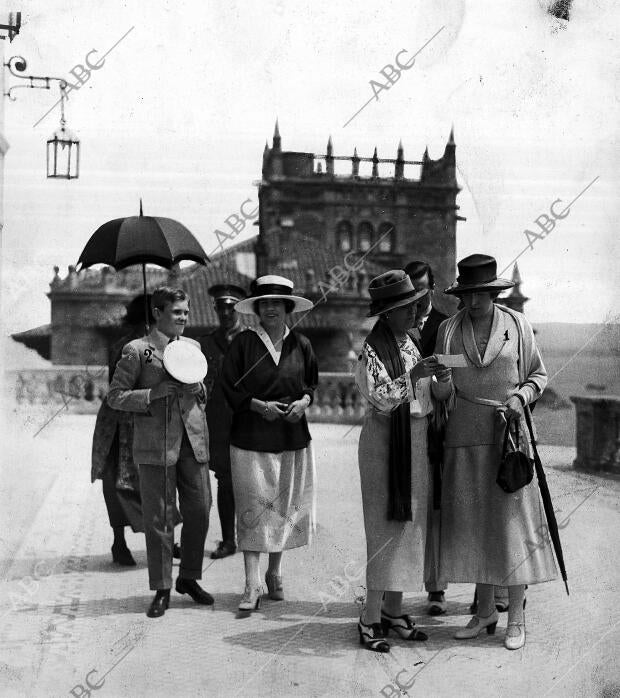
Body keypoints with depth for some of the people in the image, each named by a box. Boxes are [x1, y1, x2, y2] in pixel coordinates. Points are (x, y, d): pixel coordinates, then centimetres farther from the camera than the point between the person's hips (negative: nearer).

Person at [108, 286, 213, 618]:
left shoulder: (192, 347, 14)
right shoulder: (136, 350, -2)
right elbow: (115, 397, -4)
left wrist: (197, 387, 0)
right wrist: (155, 393, -16)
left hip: (193, 441, 5)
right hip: (156, 445, -5)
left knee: (199, 512, 7)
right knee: (159, 519, 1)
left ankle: (189, 578, 26)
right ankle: (161, 590, 14)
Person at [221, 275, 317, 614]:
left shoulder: (301, 344, 6)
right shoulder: (243, 343, -3)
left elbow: (313, 382, 16)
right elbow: (229, 387, -2)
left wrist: (303, 401, -4)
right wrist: (258, 405, -15)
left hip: (293, 436, 4)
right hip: (251, 437, -3)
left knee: (286, 506, 10)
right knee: (253, 508, -5)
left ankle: (274, 573, 27)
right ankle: (252, 586, -2)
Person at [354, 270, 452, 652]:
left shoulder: (411, 343, 12)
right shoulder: (374, 349, -11)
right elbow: (381, 400, -20)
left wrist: (441, 379, -3)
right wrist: (414, 375, -28)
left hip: (417, 441, 8)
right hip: (386, 440, -8)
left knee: (410, 524, 11)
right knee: (387, 526, -6)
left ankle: (394, 610, 21)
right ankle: (371, 619, 2)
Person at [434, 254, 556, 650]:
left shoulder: (517, 325, 2)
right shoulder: (449, 330, 6)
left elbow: (539, 375, 9)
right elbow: (443, 389, 8)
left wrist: (520, 397, -9)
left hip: (509, 433, -2)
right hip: (465, 437, 2)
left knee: (513, 520, -2)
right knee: (472, 523, 5)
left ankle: (516, 617, 9)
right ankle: (486, 612, 19)